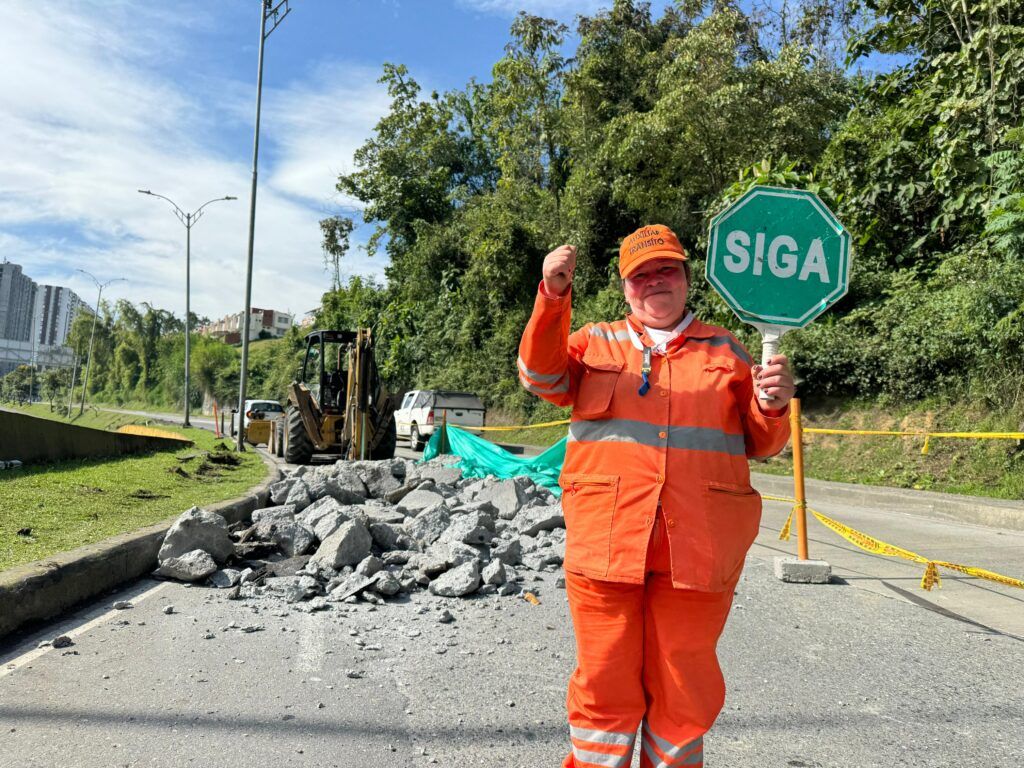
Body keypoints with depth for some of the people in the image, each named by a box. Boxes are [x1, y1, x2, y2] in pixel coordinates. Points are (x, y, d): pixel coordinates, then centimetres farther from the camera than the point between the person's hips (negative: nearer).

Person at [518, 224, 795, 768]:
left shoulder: (724, 350, 14)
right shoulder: (595, 342, 14)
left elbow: (759, 442, 15)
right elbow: (542, 375, -4)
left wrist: (773, 406, -7)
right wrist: (553, 295, -17)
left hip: (696, 549, 1)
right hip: (607, 541, 0)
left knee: (683, 687, 10)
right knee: (605, 683, 8)